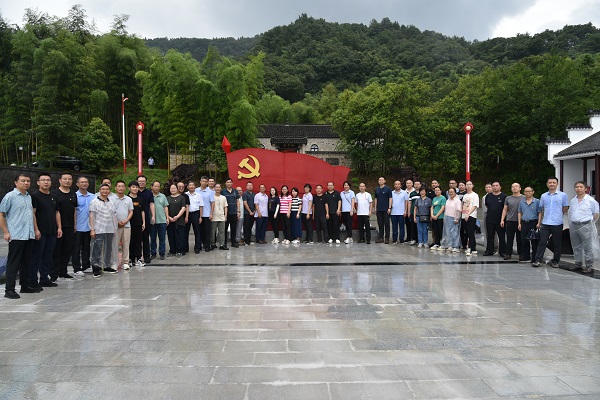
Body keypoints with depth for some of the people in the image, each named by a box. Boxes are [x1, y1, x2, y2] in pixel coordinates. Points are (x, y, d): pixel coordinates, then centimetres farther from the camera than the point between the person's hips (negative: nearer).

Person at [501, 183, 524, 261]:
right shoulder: (508, 198, 10)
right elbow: (505, 210, 11)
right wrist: (502, 220, 3)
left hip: (520, 222, -2)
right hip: (510, 221, 2)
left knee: (520, 239, 4)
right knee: (509, 238, 5)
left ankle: (521, 254, 13)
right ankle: (508, 253, 9)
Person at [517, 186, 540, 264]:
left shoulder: (537, 201, 0)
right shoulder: (522, 202, 13)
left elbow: (540, 213, -3)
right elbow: (519, 213, 16)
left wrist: (538, 223, -12)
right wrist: (519, 223, 8)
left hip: (533, 223, -4)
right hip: (524, 223, 5)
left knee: (534, 242, -2)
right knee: (524, 241, 7)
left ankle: (534, 258, 4)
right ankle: (526, 257, 16)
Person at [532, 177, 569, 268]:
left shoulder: (563, 195, 1)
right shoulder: (543, 196, 10)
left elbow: (565, 208, 6)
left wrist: (557, 215, 6)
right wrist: (539, 222, 10)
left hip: (557, 224, -2)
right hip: (545, 223, 2)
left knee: (557, 244, 6)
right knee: (542, 242, -2)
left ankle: (555, 261, 17)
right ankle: (538, 260, -1)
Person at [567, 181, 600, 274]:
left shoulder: (591, 200, -4)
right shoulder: (572, 201, 13)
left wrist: (590, 223, 4)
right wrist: (570, 226, 14)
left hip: (585, 226, -6)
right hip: (574, 226, 6)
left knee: (588, 247, -4)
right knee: (576, 247, 13)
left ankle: (589, 266, 2)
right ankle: (578, 264, 23)